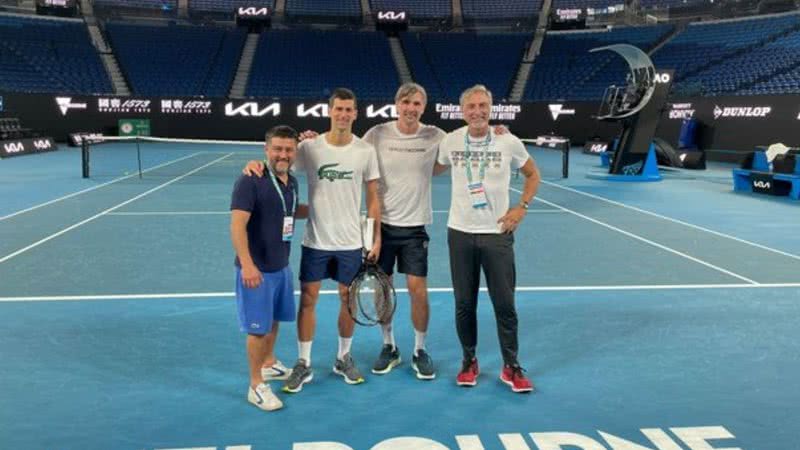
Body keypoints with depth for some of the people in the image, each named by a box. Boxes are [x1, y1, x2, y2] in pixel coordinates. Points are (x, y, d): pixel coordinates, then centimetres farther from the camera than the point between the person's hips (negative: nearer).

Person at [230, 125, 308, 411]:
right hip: (257, 269, -8)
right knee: (258, 327, 1)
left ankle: (269, 364, 42)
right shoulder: (250, 181, -19)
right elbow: (237, 225, -24)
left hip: (282, 266, 8)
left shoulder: (291, 181, 5)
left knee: (274, 320, 21)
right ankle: (257, 386, 15)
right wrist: (247, 265, -30)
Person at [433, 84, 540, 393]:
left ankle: (511, 367, 18)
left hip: (497, 233, -1)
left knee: (505, 304, 2)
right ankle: (469, 361, 26)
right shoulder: (450, 141, -1)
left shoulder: (509, 142, -5)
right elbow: (433, 170, 19)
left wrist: (522, 207, -1)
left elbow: (532, 174, 9)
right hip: (460, 233, 1)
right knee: (464, 303, 8)